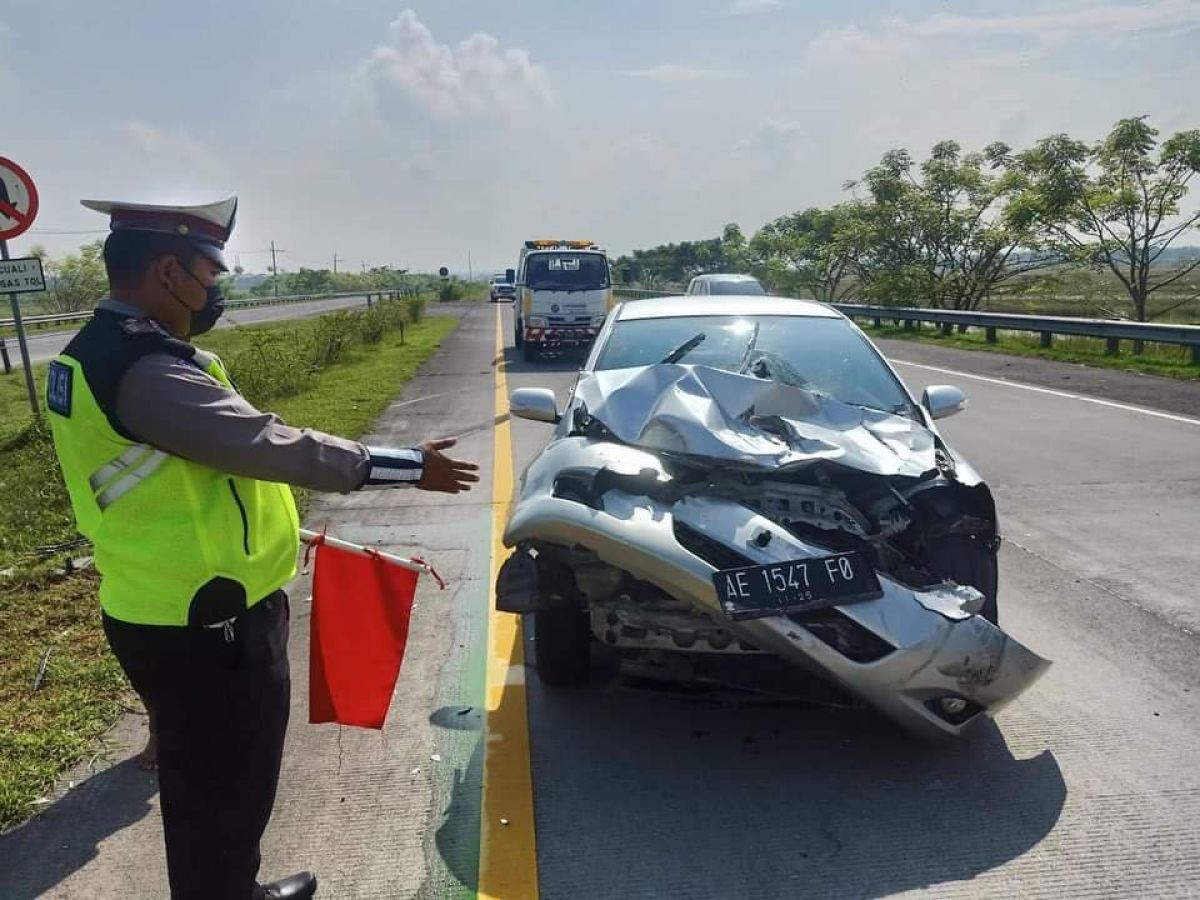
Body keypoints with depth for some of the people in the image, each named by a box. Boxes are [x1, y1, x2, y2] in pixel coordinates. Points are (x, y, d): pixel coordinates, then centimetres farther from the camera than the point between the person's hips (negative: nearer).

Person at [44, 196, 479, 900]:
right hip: (205, 628, -11)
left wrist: (270, 526, 22)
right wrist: (410, 466, -21)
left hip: (178, 614, 11)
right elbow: (277, 445, -28)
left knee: (210, 788, 27)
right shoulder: (146, 371, -26)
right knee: (223, 793, 10)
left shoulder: (105, 352, 8)